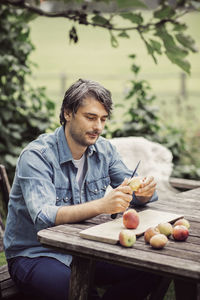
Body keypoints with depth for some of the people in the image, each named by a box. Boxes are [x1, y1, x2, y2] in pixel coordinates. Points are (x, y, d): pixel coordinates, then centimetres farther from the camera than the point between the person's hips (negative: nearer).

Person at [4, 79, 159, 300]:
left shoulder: (103, 149, 3)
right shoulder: (36, 155, -18)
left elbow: (134, 194, 8)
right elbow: (43, 218, -31)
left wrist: (145, 190, -18)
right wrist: (101, 205, -43)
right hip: (34, 255, -6)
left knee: (151, 271, -12)